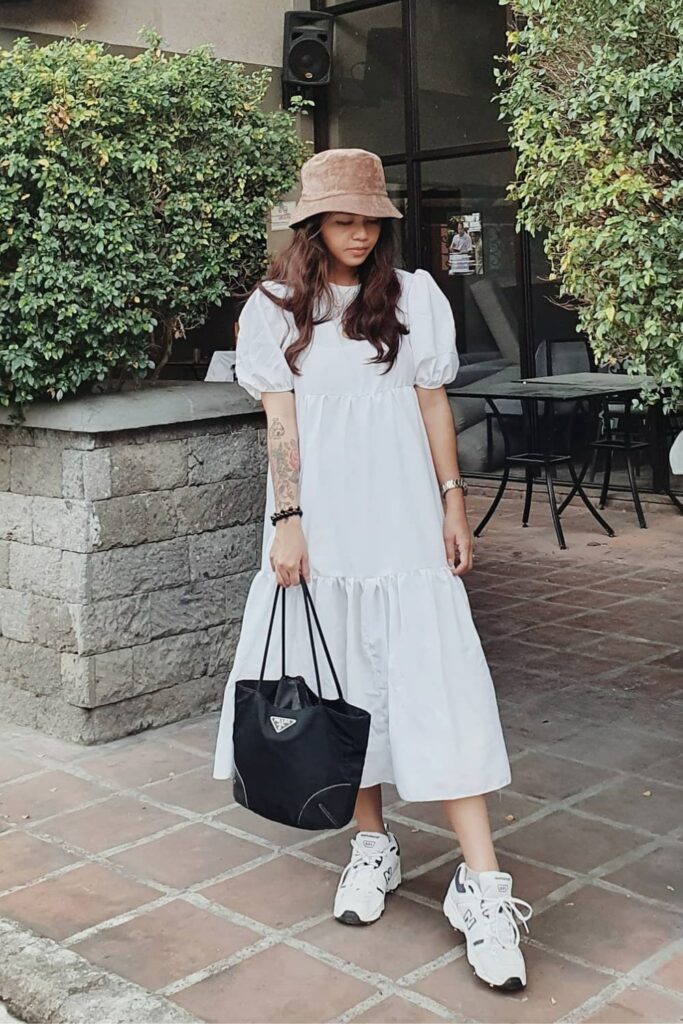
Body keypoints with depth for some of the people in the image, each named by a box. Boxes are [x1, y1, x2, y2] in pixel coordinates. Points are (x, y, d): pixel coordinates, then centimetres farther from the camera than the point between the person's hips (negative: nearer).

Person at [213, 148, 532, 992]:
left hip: (403, 520, 0)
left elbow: (433, 401, 9)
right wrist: (287, 519, -8)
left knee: (437, 681, -6)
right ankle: (373, 845, 25)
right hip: (321, 526, 1)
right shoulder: (277, 307, 5)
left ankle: (482, 886, -5)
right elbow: (280, 418, 0)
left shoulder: (413, 296, 8)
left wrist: (454, 499, 5)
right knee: (345, 679, 7)